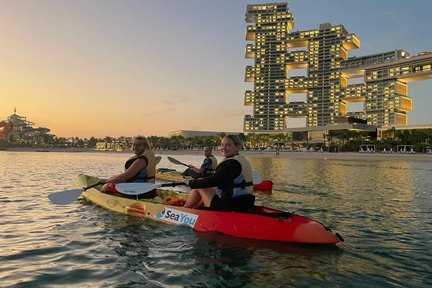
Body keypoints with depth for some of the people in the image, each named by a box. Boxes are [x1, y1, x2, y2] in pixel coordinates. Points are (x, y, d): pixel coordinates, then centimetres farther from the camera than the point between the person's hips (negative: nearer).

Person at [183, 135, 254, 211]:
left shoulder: (231, 163, -21)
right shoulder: (242, 160, 10)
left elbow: (213, 181, -21)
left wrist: (191, 182, -7)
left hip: (228, 206, -10)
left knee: (198, 187, 4)